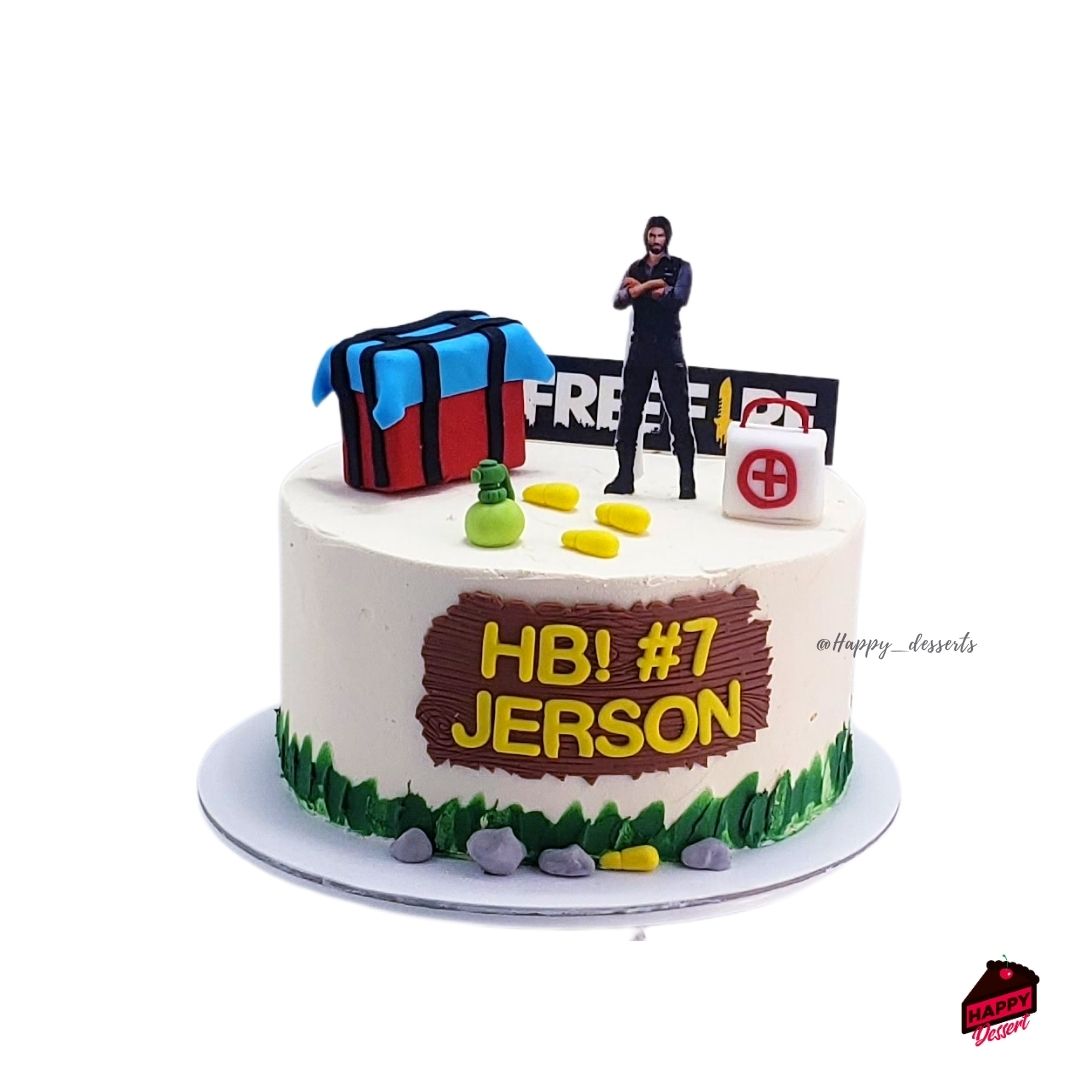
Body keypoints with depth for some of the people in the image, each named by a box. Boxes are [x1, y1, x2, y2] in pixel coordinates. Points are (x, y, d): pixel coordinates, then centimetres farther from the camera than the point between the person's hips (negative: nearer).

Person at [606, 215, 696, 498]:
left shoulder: (680, 267, 3)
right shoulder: (636, 268, 13)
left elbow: (678, 299, -16)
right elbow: (619, 301, -2)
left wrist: (640, 289, -10)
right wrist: (652, 286, -17)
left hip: (669, 348, -3)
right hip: (640, 347, 4)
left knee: (678, 414, -5)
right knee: (629, 413, 3)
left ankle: (687, 480, -5)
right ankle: (625, 477, 9)